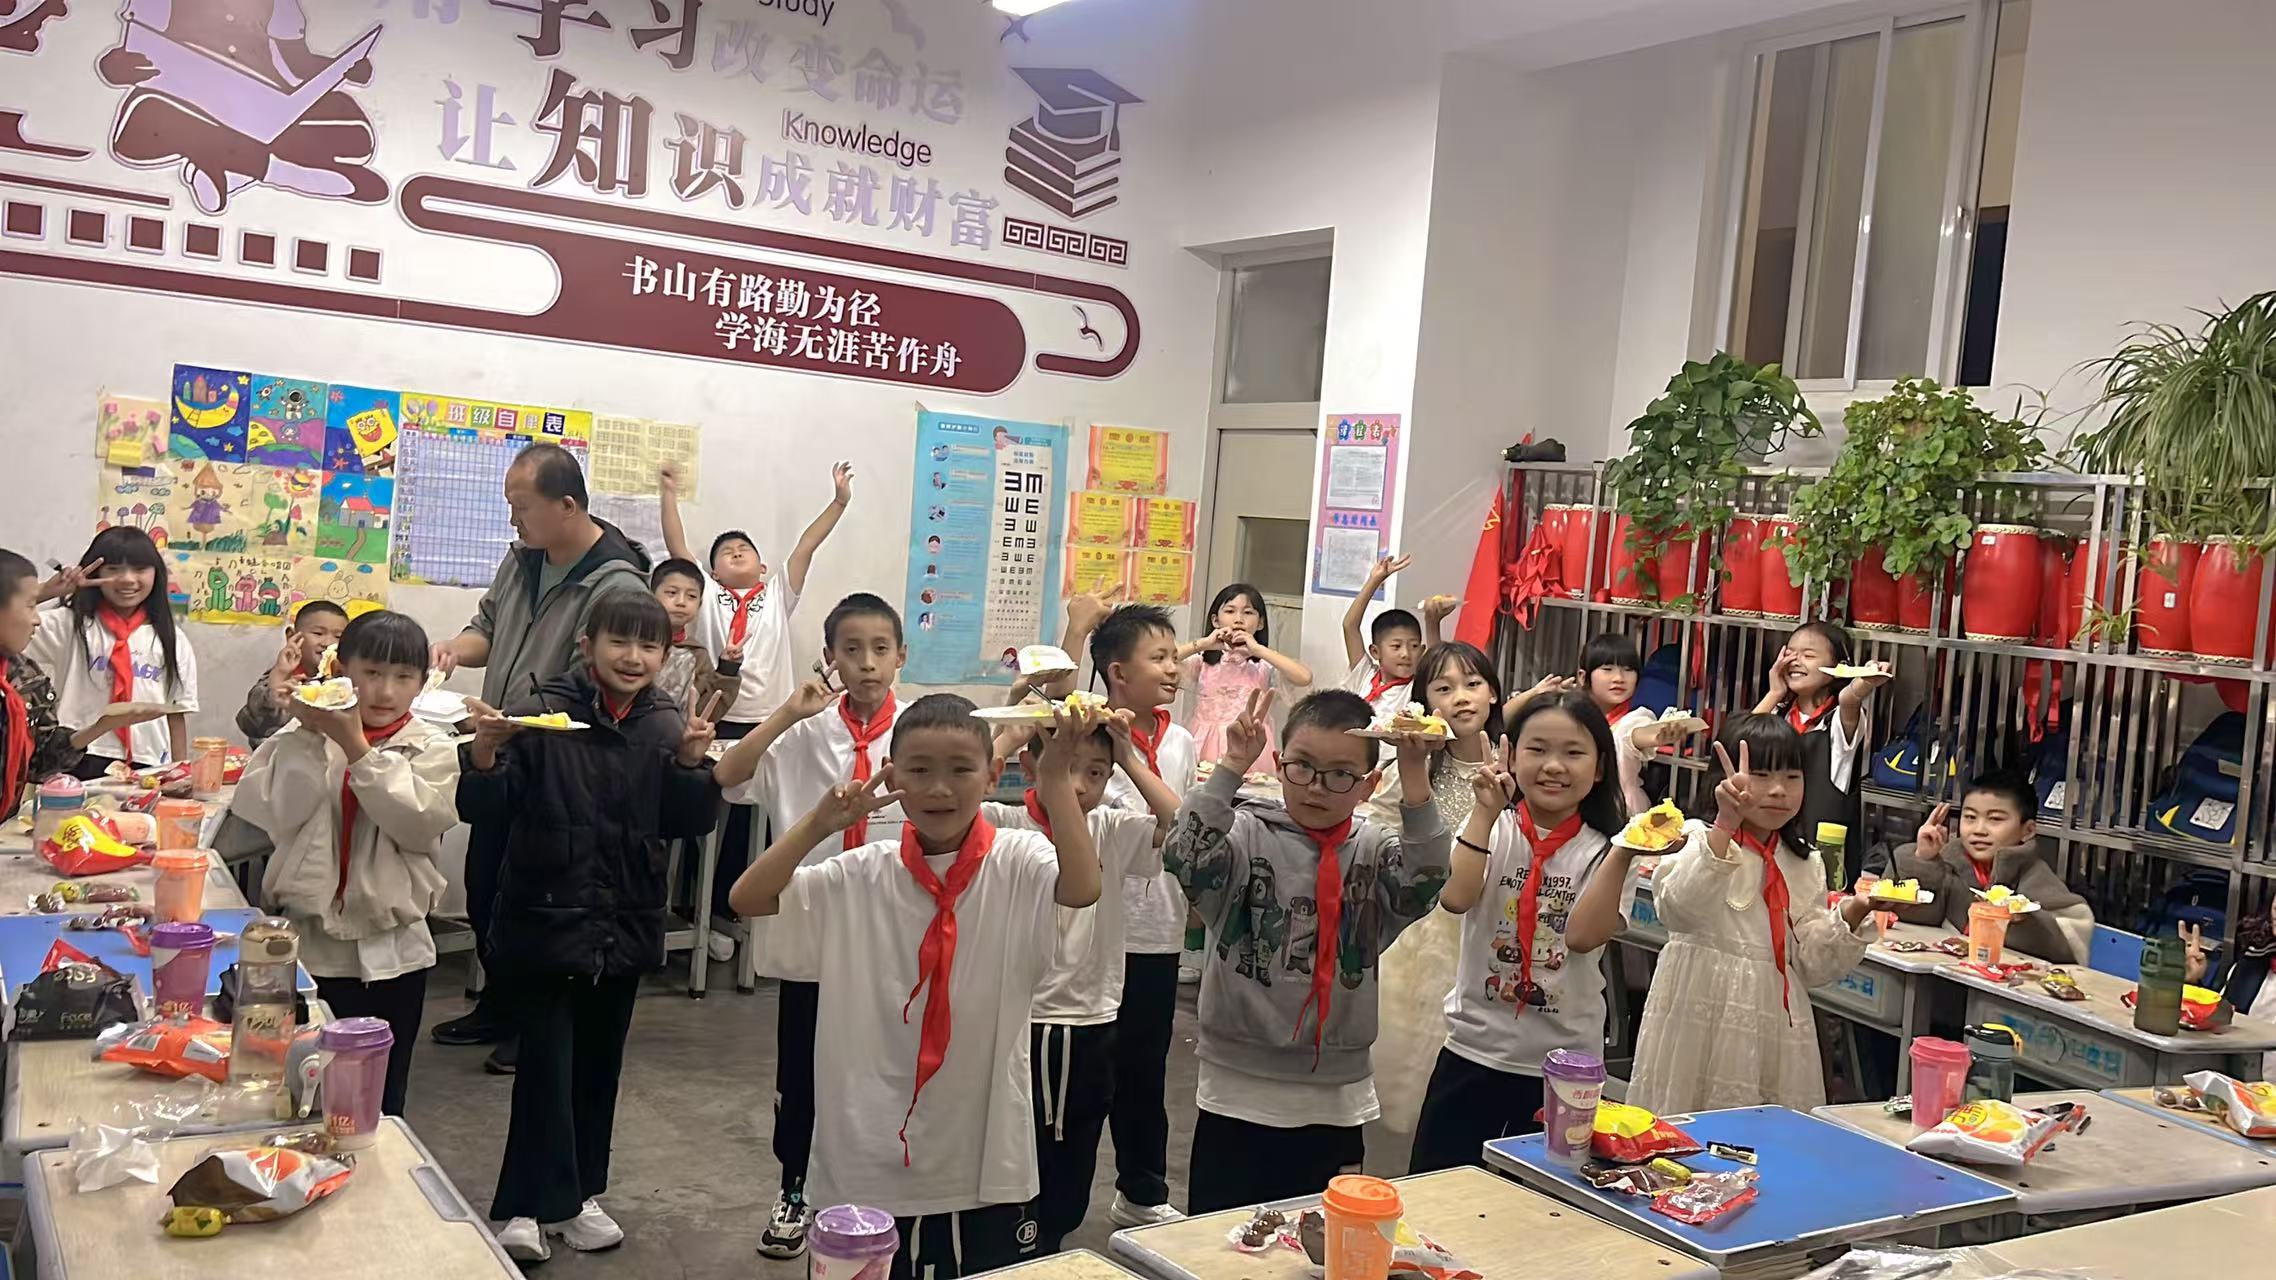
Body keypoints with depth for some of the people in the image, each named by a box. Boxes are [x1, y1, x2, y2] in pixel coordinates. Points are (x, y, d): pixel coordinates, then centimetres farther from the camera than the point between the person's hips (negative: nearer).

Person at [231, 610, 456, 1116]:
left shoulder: (432, 748, -1)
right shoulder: (306, 735, 1)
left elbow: (418, 823, -17)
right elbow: (281, 814, -13)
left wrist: (357, 748, -20)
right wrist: (307, 734, -19)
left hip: (391, 952, 0)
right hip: (308, 943, 0)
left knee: (378, 1101, 12)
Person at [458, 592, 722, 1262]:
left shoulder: (666, 726, 1)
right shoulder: (540, 713, -11)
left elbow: (688, 824, -2)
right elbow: (482, 810, -12)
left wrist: (692, 764, -18)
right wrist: (485, 755, -30)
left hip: (625, 924, 5)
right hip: (543, 920, -4)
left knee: (600, 1061, 15)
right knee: (545, 1062, -4)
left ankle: (577, 1193, 30)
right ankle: (528, 1206, 9)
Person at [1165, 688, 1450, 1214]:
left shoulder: (1375, 850, 1)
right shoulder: (1246, 834, -6)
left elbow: (1423, 886, -17)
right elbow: (1183, 858, -24)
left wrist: (1415, 782, -25)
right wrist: (1231, 767, -27)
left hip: (1337, 1102, 2)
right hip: (1239, 1095, -2)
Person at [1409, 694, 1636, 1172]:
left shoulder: (1602, 850, -2)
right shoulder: (1493, 828, -2)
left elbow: (1583, 935, -18)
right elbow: (1455, 899, -20)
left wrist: (1623, 853, -25)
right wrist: (1485, 812, -19)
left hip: (1564, 1062, 0)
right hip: (1473, 1052, 0)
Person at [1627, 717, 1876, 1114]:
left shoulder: (1805, 865, 12)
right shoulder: (1698, 842, -6)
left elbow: (1813, 964, 9)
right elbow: (1679, 909, -28)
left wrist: (1850, 915, -8)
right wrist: (1725, 826, -35)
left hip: (1776, 1031, 5)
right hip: (1702, 1026, -5)